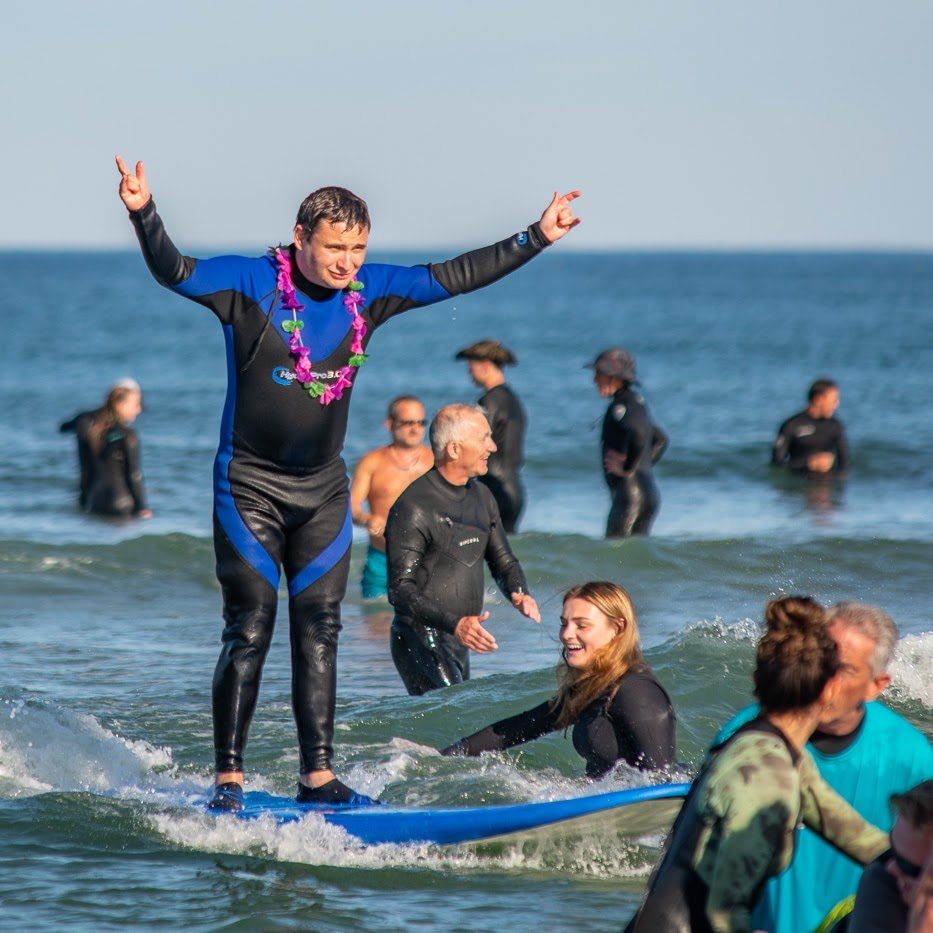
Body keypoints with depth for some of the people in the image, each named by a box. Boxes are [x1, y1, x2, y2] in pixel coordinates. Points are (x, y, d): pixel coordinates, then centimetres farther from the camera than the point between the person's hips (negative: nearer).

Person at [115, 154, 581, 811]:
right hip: (251, 484, -5)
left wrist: (537, 238, 7)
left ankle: (318, 776, 5)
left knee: (319, 631, 3)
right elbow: (173, 271, -26)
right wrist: (144, 214, -44)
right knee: (250, 630, -8)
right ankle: (228, 778, -3)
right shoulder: (249, 284, -13)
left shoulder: (370, 291, 1)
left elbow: (455, 277, 8)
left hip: (324, 490, 5)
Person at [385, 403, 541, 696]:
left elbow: (503, 561, 19)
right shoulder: (413, 508, -15)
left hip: (461, 639, 9)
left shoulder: (481, 496, 11)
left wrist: (520, 593, -5)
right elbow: (400, 589, -19)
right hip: (421, 639, -9)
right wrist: (454, 624, -31)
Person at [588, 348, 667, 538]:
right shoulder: (637, 402, 17)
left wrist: (628, 469, -23)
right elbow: (660, 440, 31)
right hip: (650, 492, 10)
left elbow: (638, 433, -34)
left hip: (630, 490, -10)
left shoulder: (621, 406, -13)